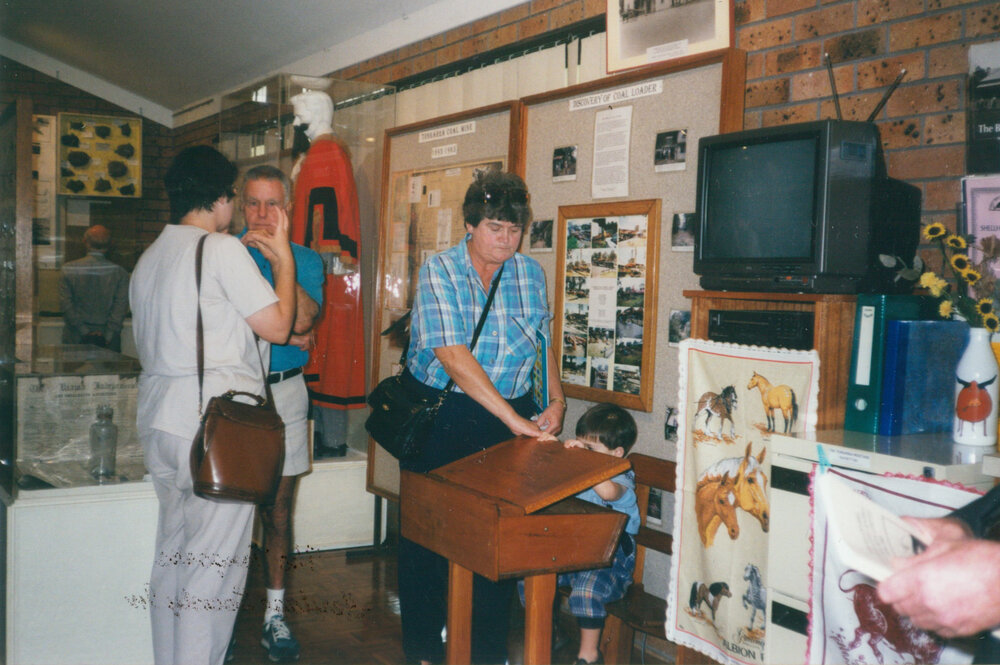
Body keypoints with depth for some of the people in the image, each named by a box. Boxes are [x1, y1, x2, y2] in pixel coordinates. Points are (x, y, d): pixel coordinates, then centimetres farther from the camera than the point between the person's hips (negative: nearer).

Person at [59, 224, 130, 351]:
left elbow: (65, 303, -5)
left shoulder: (69, 269, -1)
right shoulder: (119, 272, -3)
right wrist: (107, 336, -6)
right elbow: (120, 307, -8)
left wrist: (84, 332, -4)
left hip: (75, 340, 1)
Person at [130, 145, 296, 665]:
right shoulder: (223, 249, -10)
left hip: (159, 417, 9)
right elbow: (278, 327, -8)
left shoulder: (150, 257, 15)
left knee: (173, 549, 16)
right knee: (215, 556, -2)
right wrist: (282, 258, 4)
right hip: (215, 420, -9)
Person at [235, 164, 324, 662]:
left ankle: (275, 614, 15)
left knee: (278, 508, 5)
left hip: (282, 392, 1)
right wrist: (284, 334, -10)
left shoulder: (305, 260, 8)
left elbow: (303, 319, -9)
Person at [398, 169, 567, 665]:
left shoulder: (530, 273, 4)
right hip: (438, 414, -3)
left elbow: (541, 341, 15)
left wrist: (555, 401, -1)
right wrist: (514, 419, -28)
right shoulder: (439, 271, -12)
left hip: (508, 415, 3)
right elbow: (453, 356, -23)